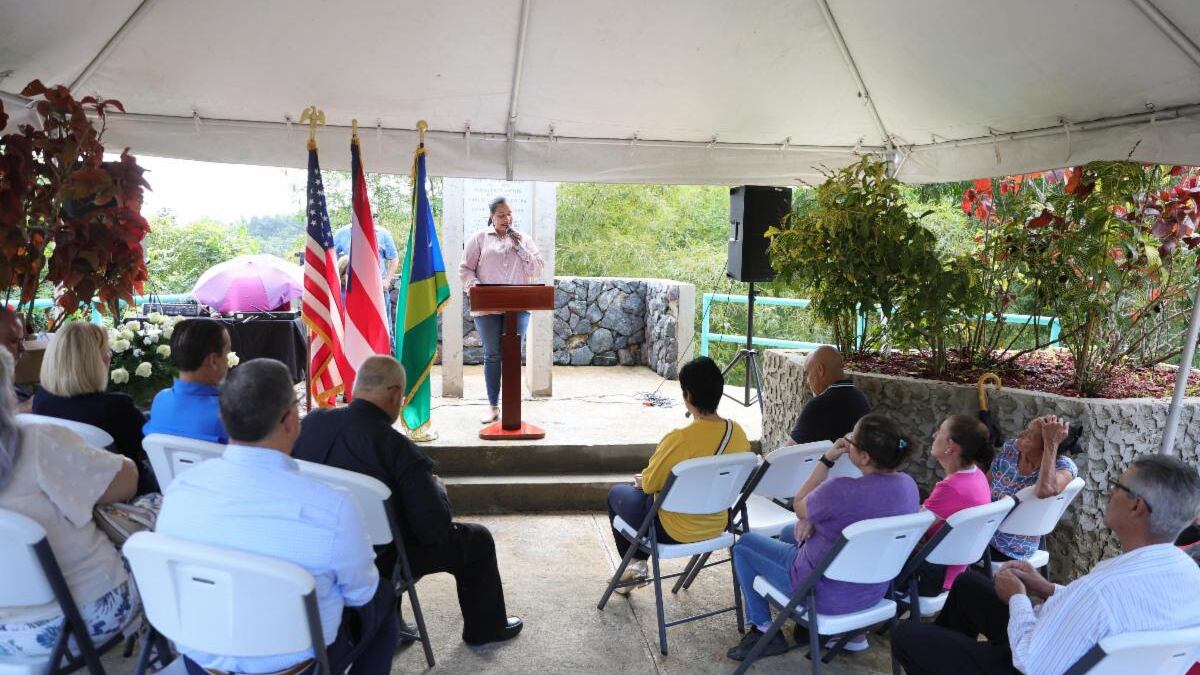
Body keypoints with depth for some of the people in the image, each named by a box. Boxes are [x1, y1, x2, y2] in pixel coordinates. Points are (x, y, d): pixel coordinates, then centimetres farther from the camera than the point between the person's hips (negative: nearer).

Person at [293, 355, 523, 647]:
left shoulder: (311, 421, -11)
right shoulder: (401, 451, -27)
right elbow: (436, 529, -22)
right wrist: (437, 489, -2)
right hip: (378, 565, -6)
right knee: (477, 540, 12)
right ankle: (485, 628, 34)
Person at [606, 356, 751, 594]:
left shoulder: (679, 439, -31)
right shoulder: (738, 432, -11)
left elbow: (649, 484, -17)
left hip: (672, 531, -6)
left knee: (617, 493, 22)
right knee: (648, 492, 31)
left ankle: (634, 563, 28)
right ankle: (640, 563, 35)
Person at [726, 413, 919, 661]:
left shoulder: (842, 490, -34)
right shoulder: (908, 484, -10)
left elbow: (799, 507, -12)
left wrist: (827, 459, -14)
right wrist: (813, 518, -5)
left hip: (828, 595, -7)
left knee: (744, 544, 12)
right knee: (789, 532, 31)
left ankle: (763, 630, 19)